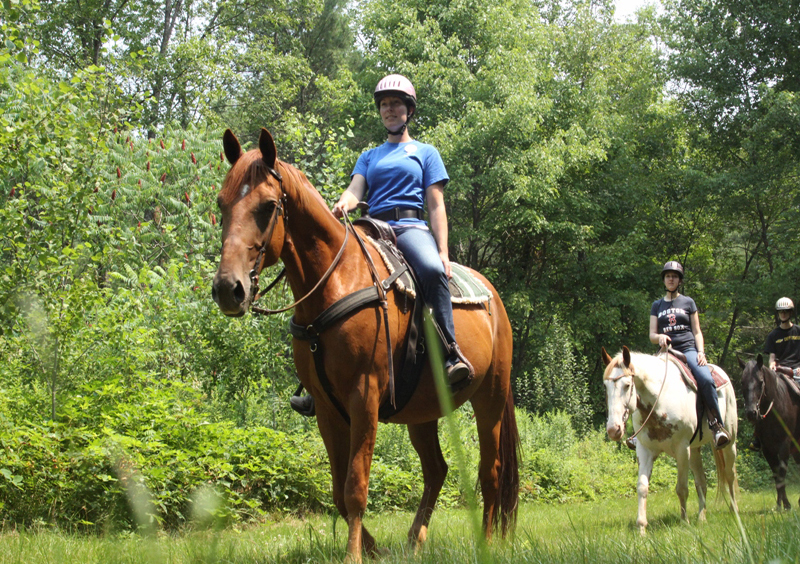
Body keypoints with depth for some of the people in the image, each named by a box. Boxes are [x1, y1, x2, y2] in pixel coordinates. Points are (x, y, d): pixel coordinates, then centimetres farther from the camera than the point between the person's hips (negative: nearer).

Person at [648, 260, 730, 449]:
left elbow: (697, 332, 11)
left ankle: (716, 424, -22)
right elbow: (652, 335, 10)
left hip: (688, 349, -2)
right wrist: (659, 337, -15)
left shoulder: (688, 302, 14)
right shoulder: (657, 305, 18)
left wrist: (701, 352, -7)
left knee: (706, 379, -32)